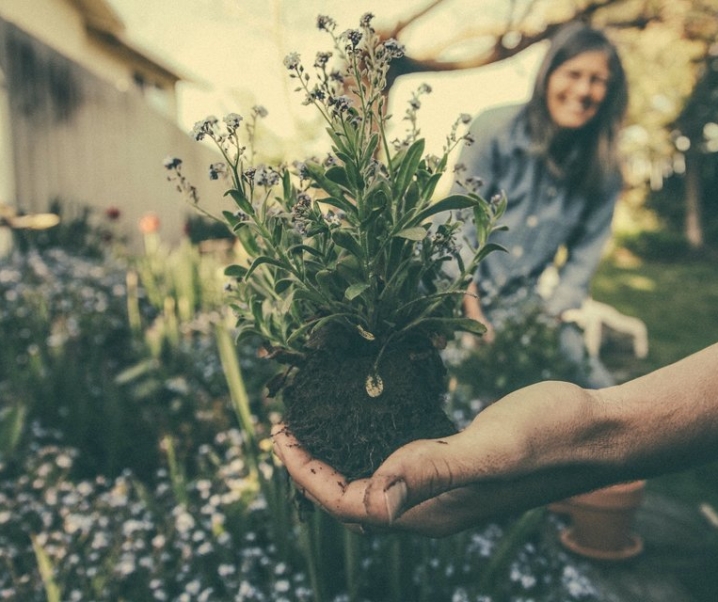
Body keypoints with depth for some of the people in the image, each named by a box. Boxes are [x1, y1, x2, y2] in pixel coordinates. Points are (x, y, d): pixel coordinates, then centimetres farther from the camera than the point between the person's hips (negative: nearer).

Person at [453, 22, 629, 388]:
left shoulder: (603, 169, -1)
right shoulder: (496, 129, -10)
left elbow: (584, 257, 3)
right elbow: (459, 224, -11)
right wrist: (474, 314, -15)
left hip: (525, 304, 4)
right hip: (457, 292, -3)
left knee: (599, 392, -6)